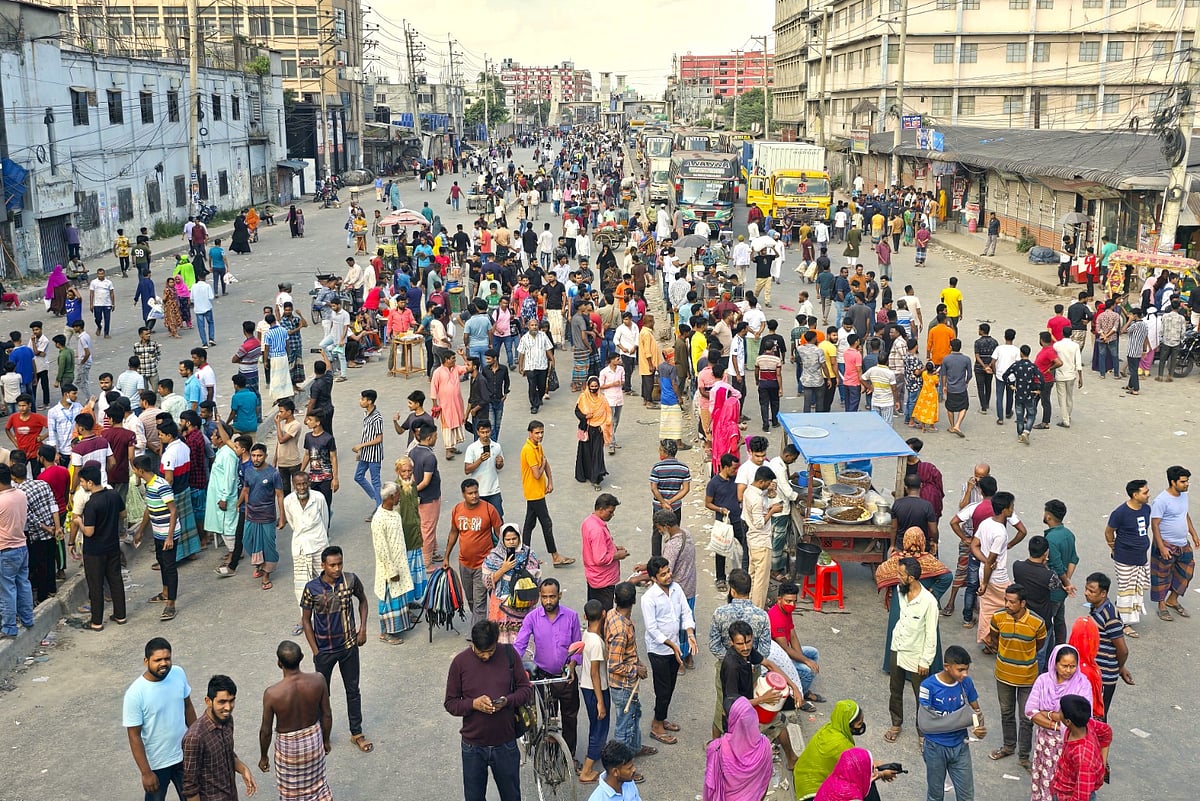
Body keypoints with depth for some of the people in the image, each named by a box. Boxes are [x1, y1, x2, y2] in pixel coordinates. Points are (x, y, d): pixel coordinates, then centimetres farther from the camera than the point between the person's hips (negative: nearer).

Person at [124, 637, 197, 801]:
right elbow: (134, 737, -19)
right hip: (156, 762, -4)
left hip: (183, 754, 4)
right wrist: (146, 772, -16)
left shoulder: (178, 673, -12)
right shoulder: (135, 694, -27)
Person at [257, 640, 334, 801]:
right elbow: (327, 715, -8)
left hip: (288, 745, -2)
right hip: (314, 739, 2)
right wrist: (326, 740, 11)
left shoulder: (272, 693, -30)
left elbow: (266, 730, -15)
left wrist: (263, 756, 3)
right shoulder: (318, 680, -23)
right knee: (317, 782, 27)